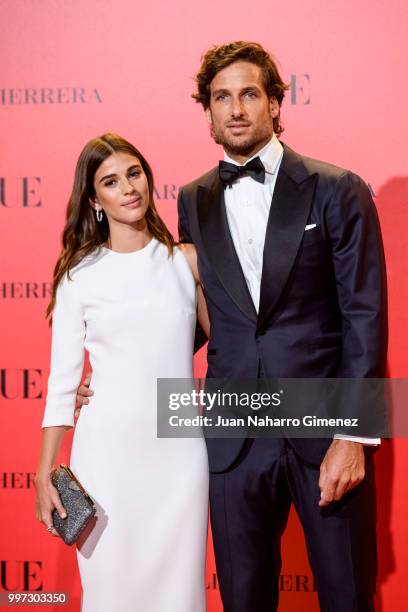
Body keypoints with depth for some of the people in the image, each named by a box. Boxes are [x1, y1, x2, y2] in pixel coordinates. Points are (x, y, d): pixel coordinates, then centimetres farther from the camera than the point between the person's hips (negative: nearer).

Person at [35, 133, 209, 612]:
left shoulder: (186, 261, 4)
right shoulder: (79, 276, 0)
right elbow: (62, 381, 2)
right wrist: (43, 474, -1)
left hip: (179, 450, 1)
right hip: (107, 451, -1)